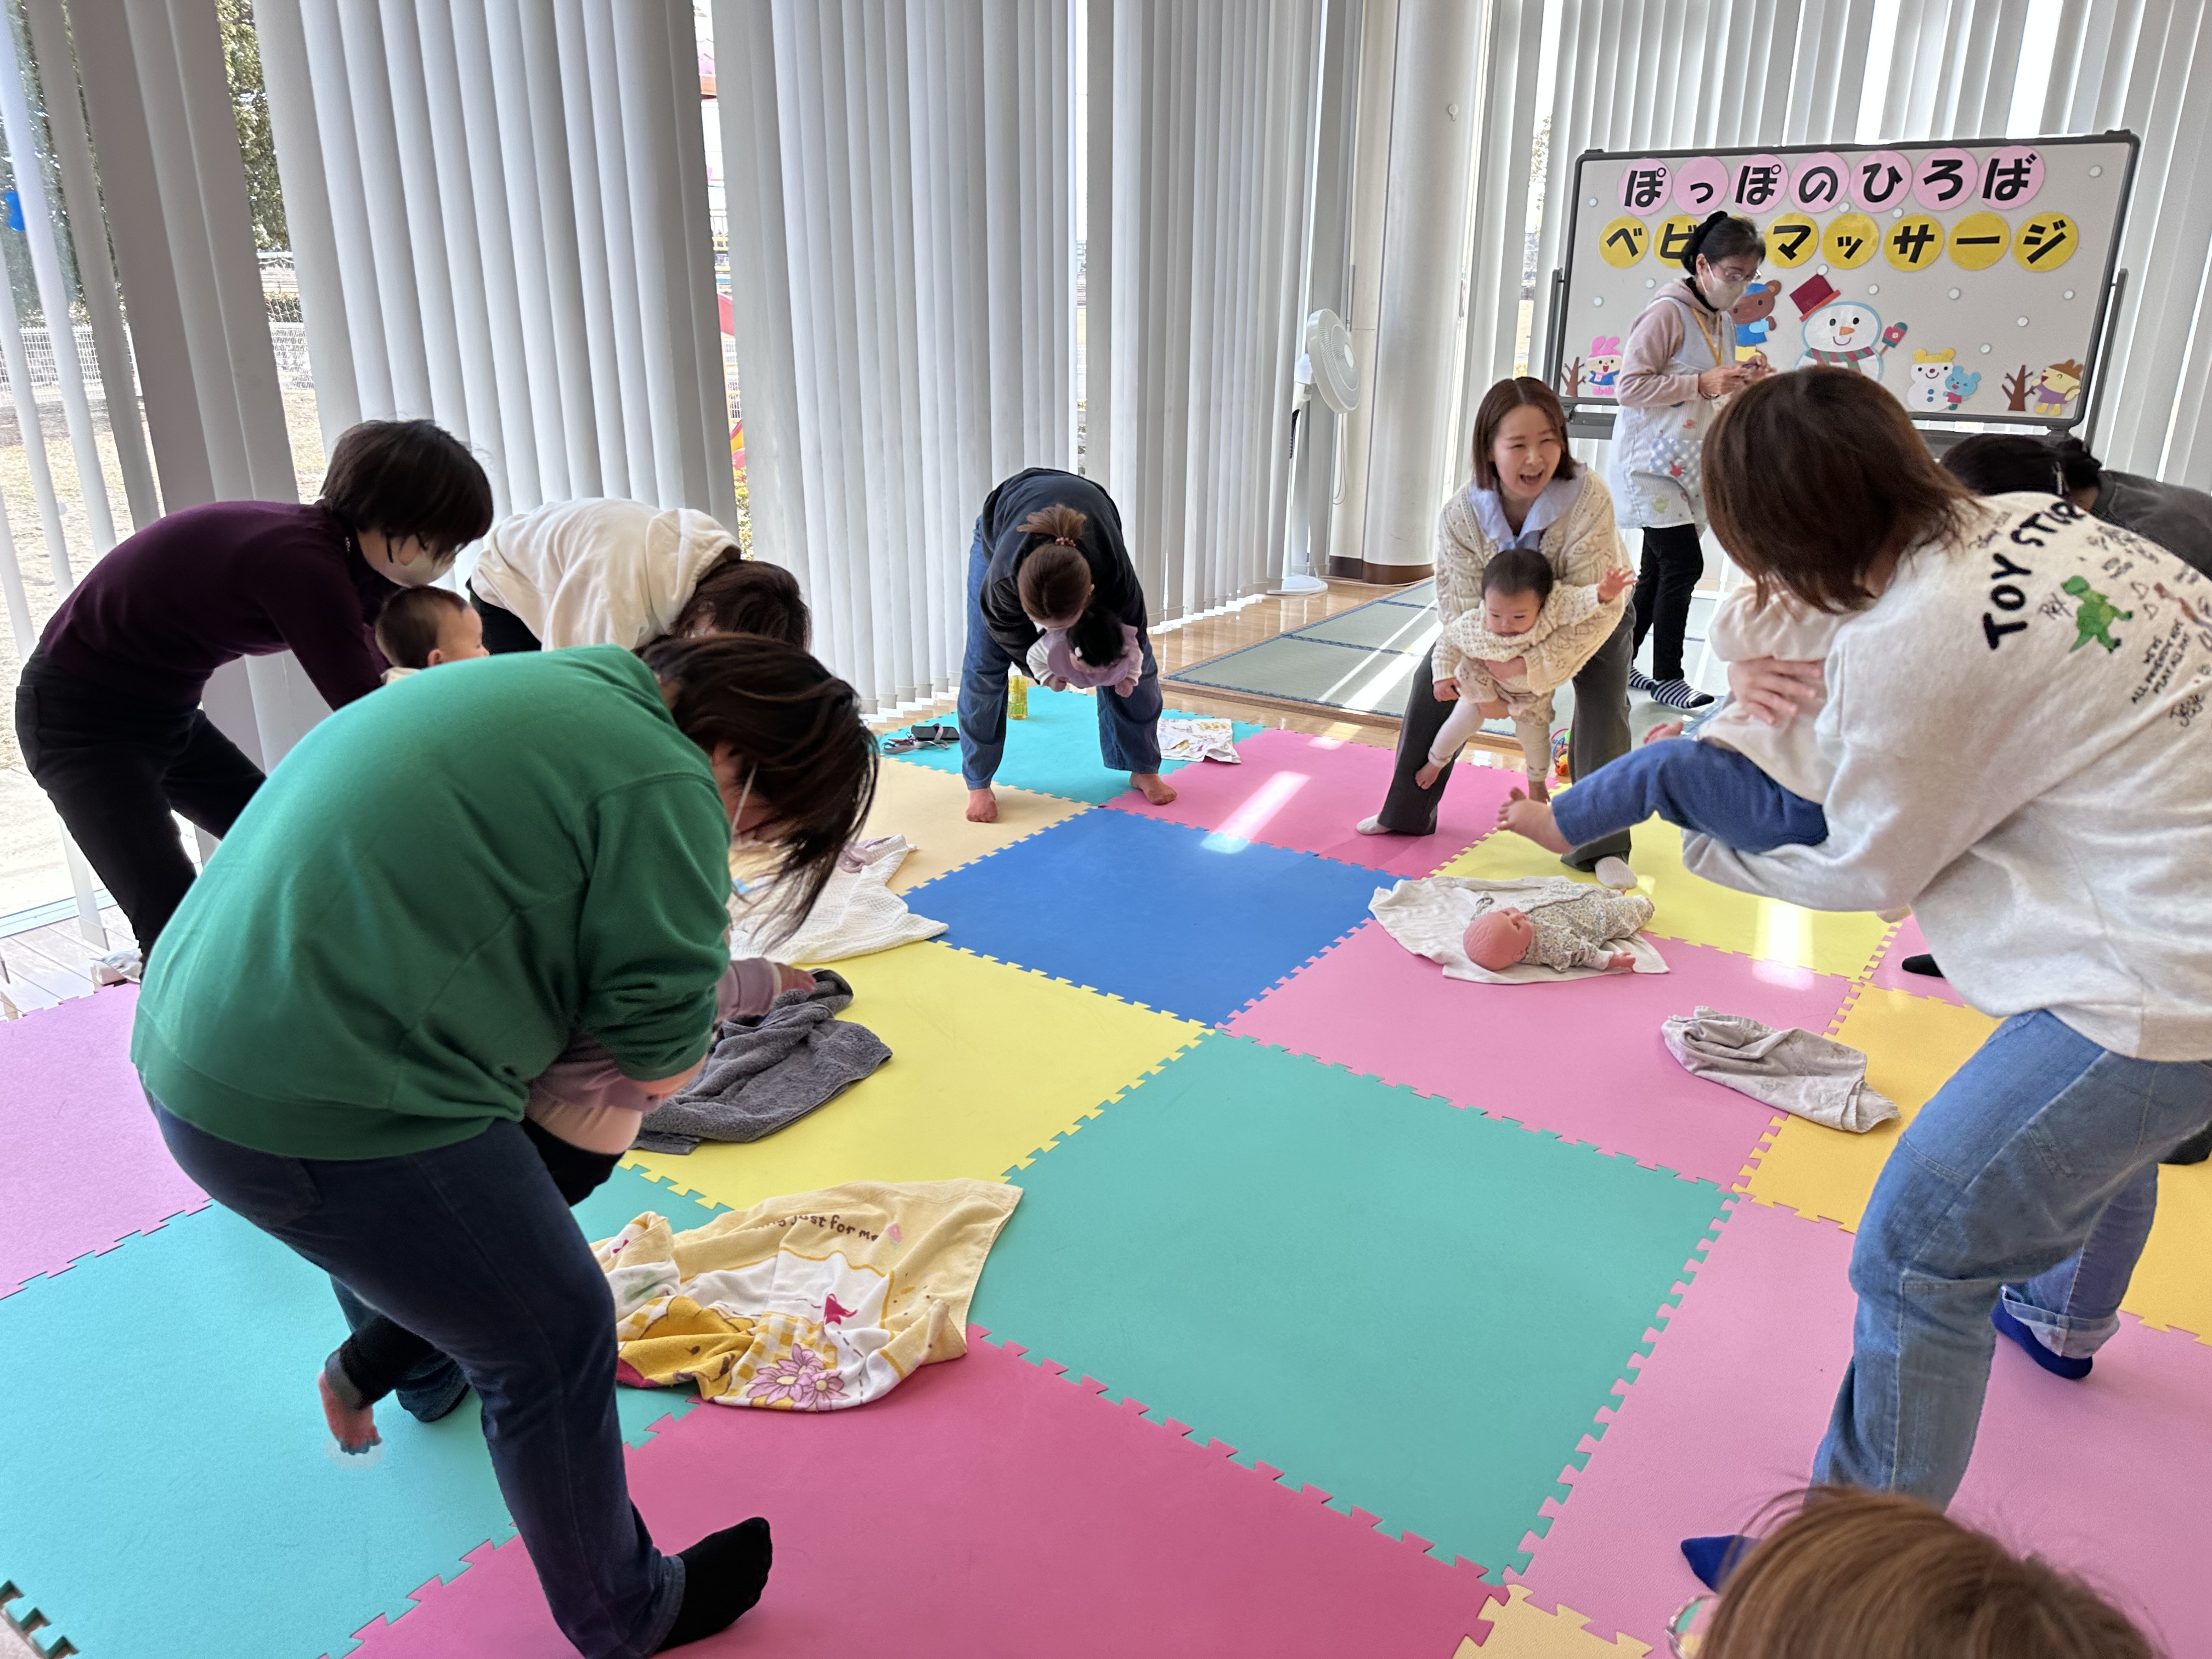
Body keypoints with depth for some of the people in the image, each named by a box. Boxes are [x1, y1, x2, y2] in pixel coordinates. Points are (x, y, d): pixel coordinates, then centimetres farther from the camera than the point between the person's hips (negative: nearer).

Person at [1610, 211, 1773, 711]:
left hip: (1689, 468, 9)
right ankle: (1666, 678, 0)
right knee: (1684, 564, -12)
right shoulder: (1666, 313, -14)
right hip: (1652, 464, -9)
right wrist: (1702, 384, -23)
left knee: (1660, 573, 9)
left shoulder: (1724, 322, 13)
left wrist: (1743, 377, 2)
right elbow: (1630, 387, -18)